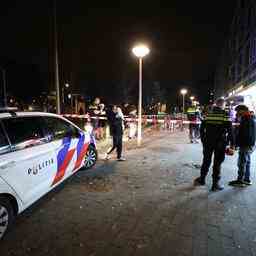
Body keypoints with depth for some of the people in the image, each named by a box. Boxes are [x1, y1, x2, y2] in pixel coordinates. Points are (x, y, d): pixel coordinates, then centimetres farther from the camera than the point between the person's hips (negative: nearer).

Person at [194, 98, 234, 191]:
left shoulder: (208, 114, 2)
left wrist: (203, 140, 16)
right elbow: (230, 131, -10)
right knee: (217, 163, 7)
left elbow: (202, 128, 6)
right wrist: (232, 143, -3)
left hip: (208, 142, 3)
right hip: (220, 143, -3)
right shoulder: (225, 115, -8)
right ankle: (215, 184, 15)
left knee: (206, 161, 17)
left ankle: (202, 179, 29)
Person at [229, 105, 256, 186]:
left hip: (246, 145, -10)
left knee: (242, 163, -2)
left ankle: (240, 180, 6)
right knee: (247, 162, 16)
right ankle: (247, 179, 25)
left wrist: (236, 144, -15)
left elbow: (241, 133, -20)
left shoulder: (246, 119, -17)